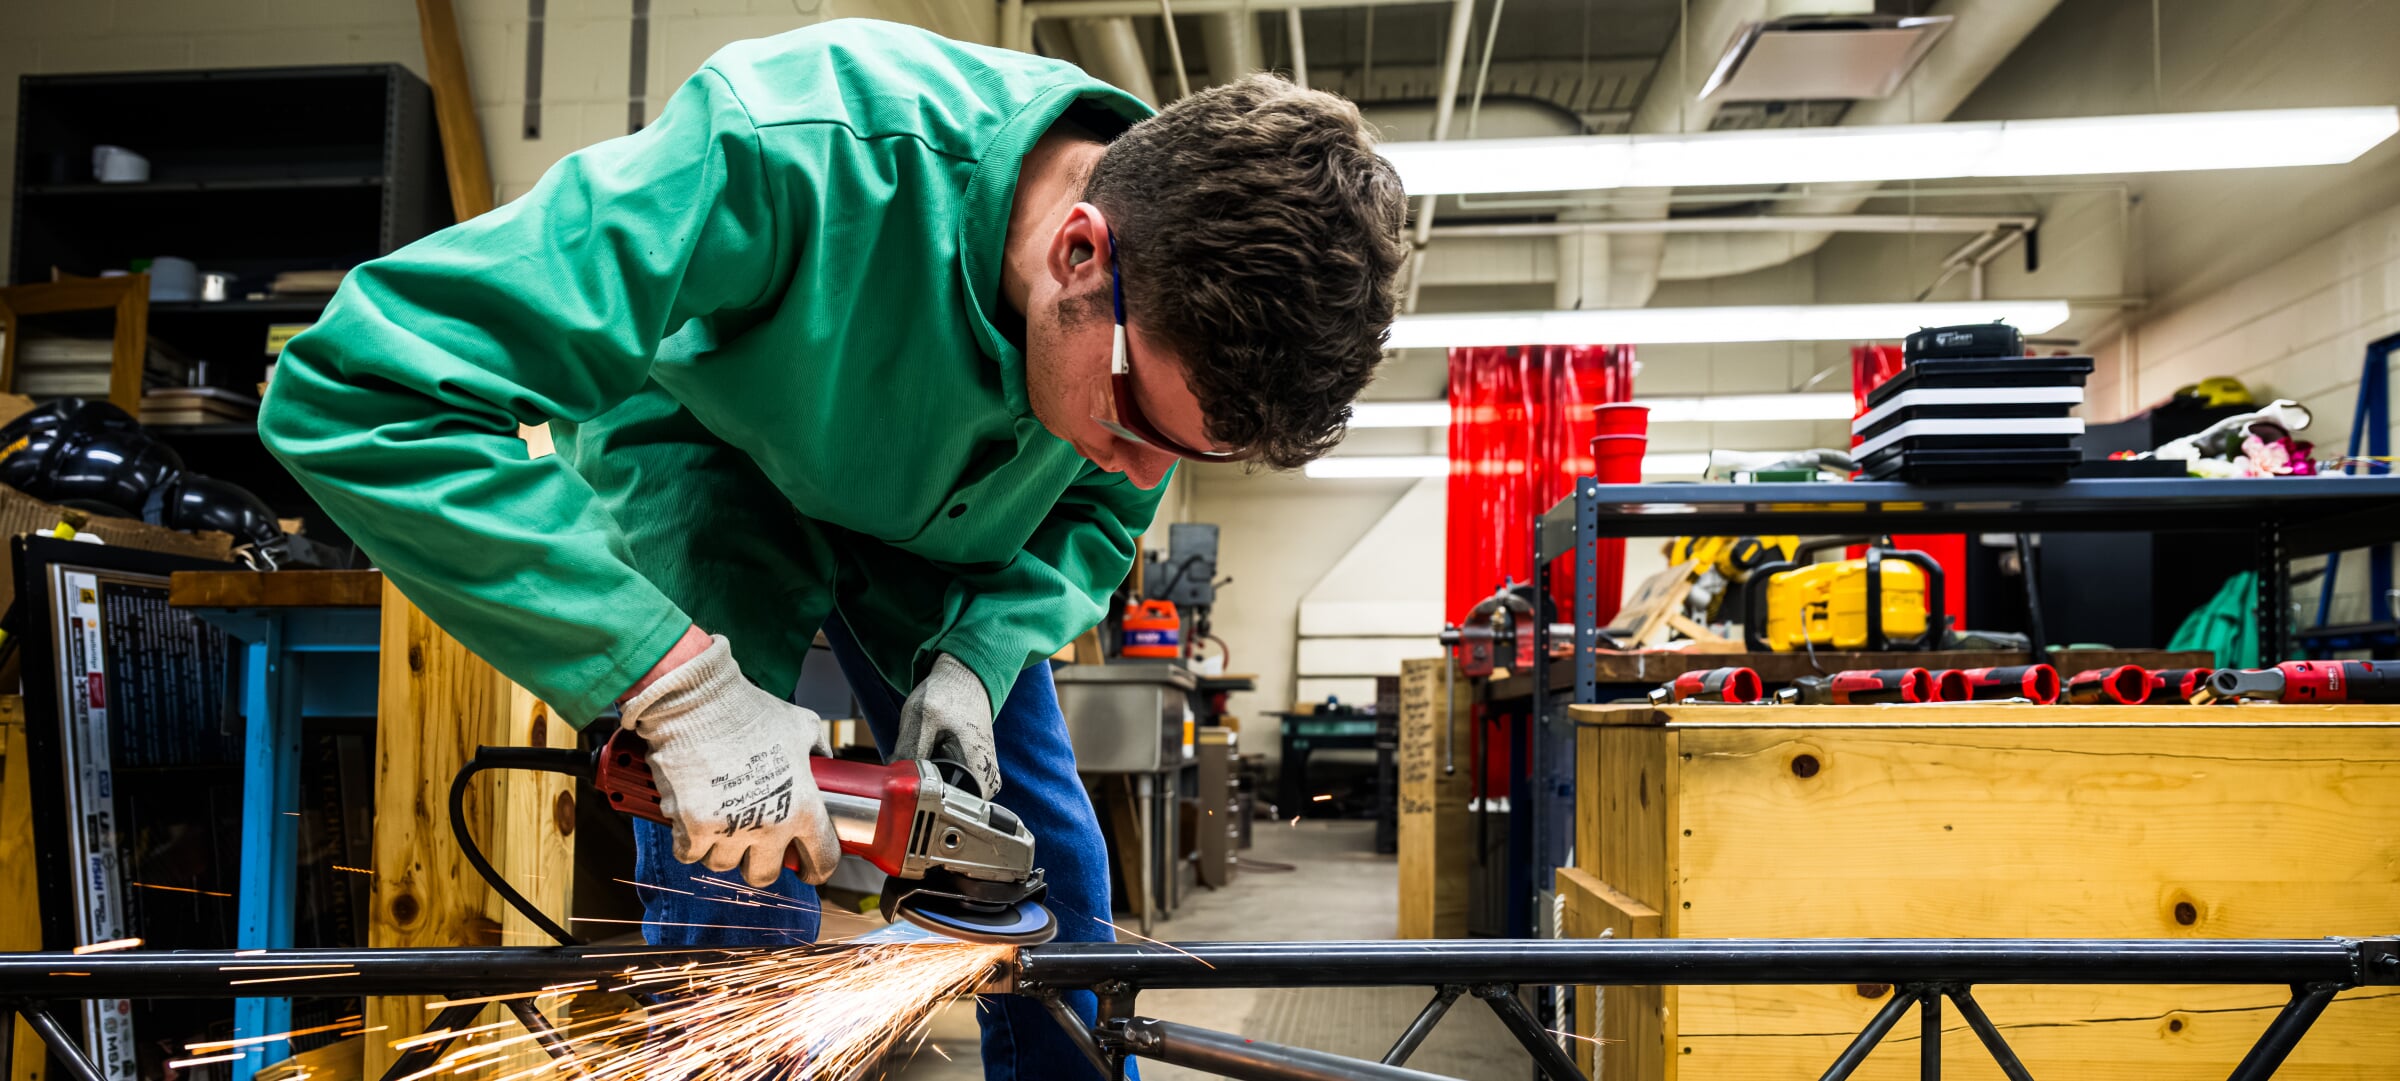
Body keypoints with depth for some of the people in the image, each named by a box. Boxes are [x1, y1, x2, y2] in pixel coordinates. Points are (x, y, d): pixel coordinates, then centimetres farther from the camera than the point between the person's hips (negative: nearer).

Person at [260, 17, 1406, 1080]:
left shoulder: (1177, 290, -26)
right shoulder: (803, 148, -44)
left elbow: (1098, 516, -4)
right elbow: (359, 387, -45)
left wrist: (981, 657, -24)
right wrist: (680, 687, -48)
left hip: (939, 525, 4)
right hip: (713, 460, -4)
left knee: (1049, 863, 2)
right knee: (736, 877, -18)